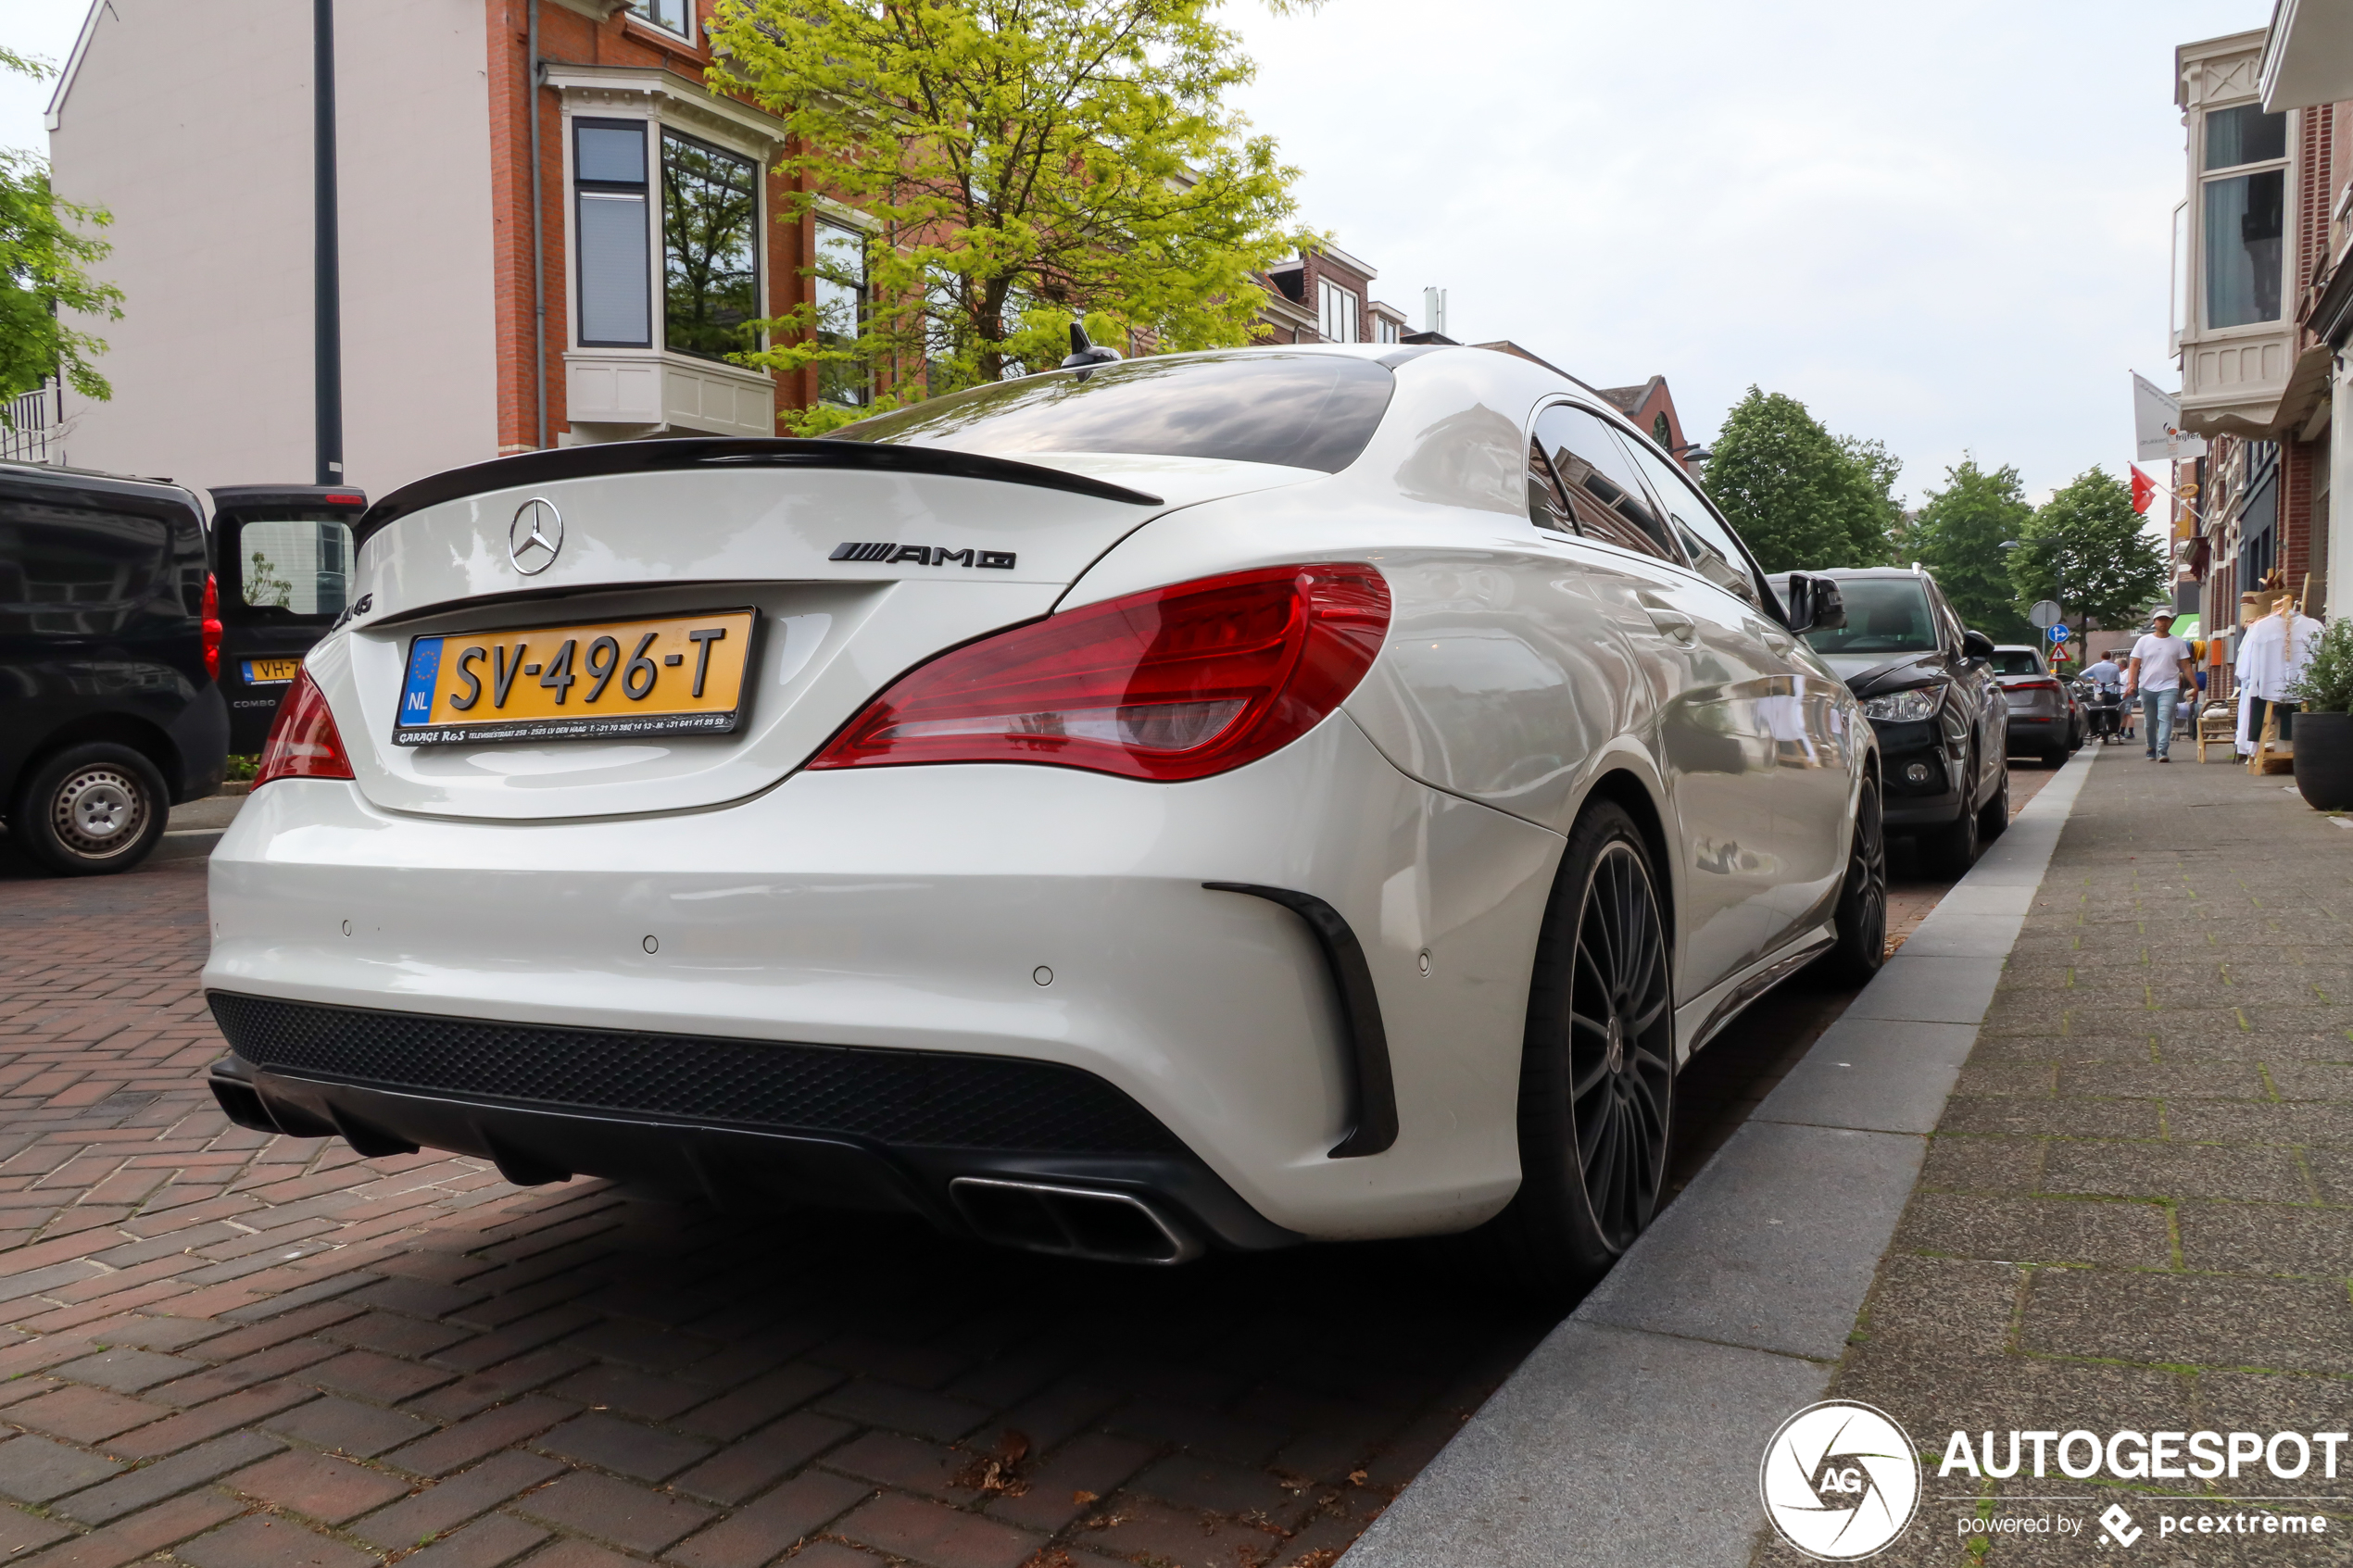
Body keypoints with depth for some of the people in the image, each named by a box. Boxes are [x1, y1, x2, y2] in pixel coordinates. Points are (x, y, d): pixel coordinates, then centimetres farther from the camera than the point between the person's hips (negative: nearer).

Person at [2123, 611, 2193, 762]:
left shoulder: (2178, 643, 7)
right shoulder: (2144, 641, 7)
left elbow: (2186, 666, 8)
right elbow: (2134, 664, 4)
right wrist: (2131, 683, -9)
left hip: (2169, 688, -1)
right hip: (2147, 688, 1)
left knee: (2165, 718, -16)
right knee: (2150, 722, 9)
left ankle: (2163, 751, -24)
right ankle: (2151, 750, 23)